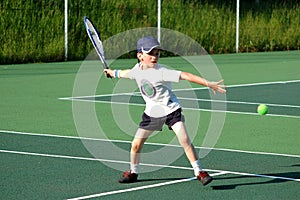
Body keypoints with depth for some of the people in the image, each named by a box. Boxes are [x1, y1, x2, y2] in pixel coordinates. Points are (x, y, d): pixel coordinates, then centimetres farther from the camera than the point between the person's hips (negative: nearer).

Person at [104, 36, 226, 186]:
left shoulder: (161, 72, -23)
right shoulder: (138, 69, -3)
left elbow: (185, 76, -30)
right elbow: (128, 73, 23)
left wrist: (208, 83, -38)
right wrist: (113, 72, 39)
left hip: (170, 110, -5)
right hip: (152, 113, 5)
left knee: (184, 140, -20)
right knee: (136, 144, 3)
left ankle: (199, 172, -12)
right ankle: (133, 172, 25)